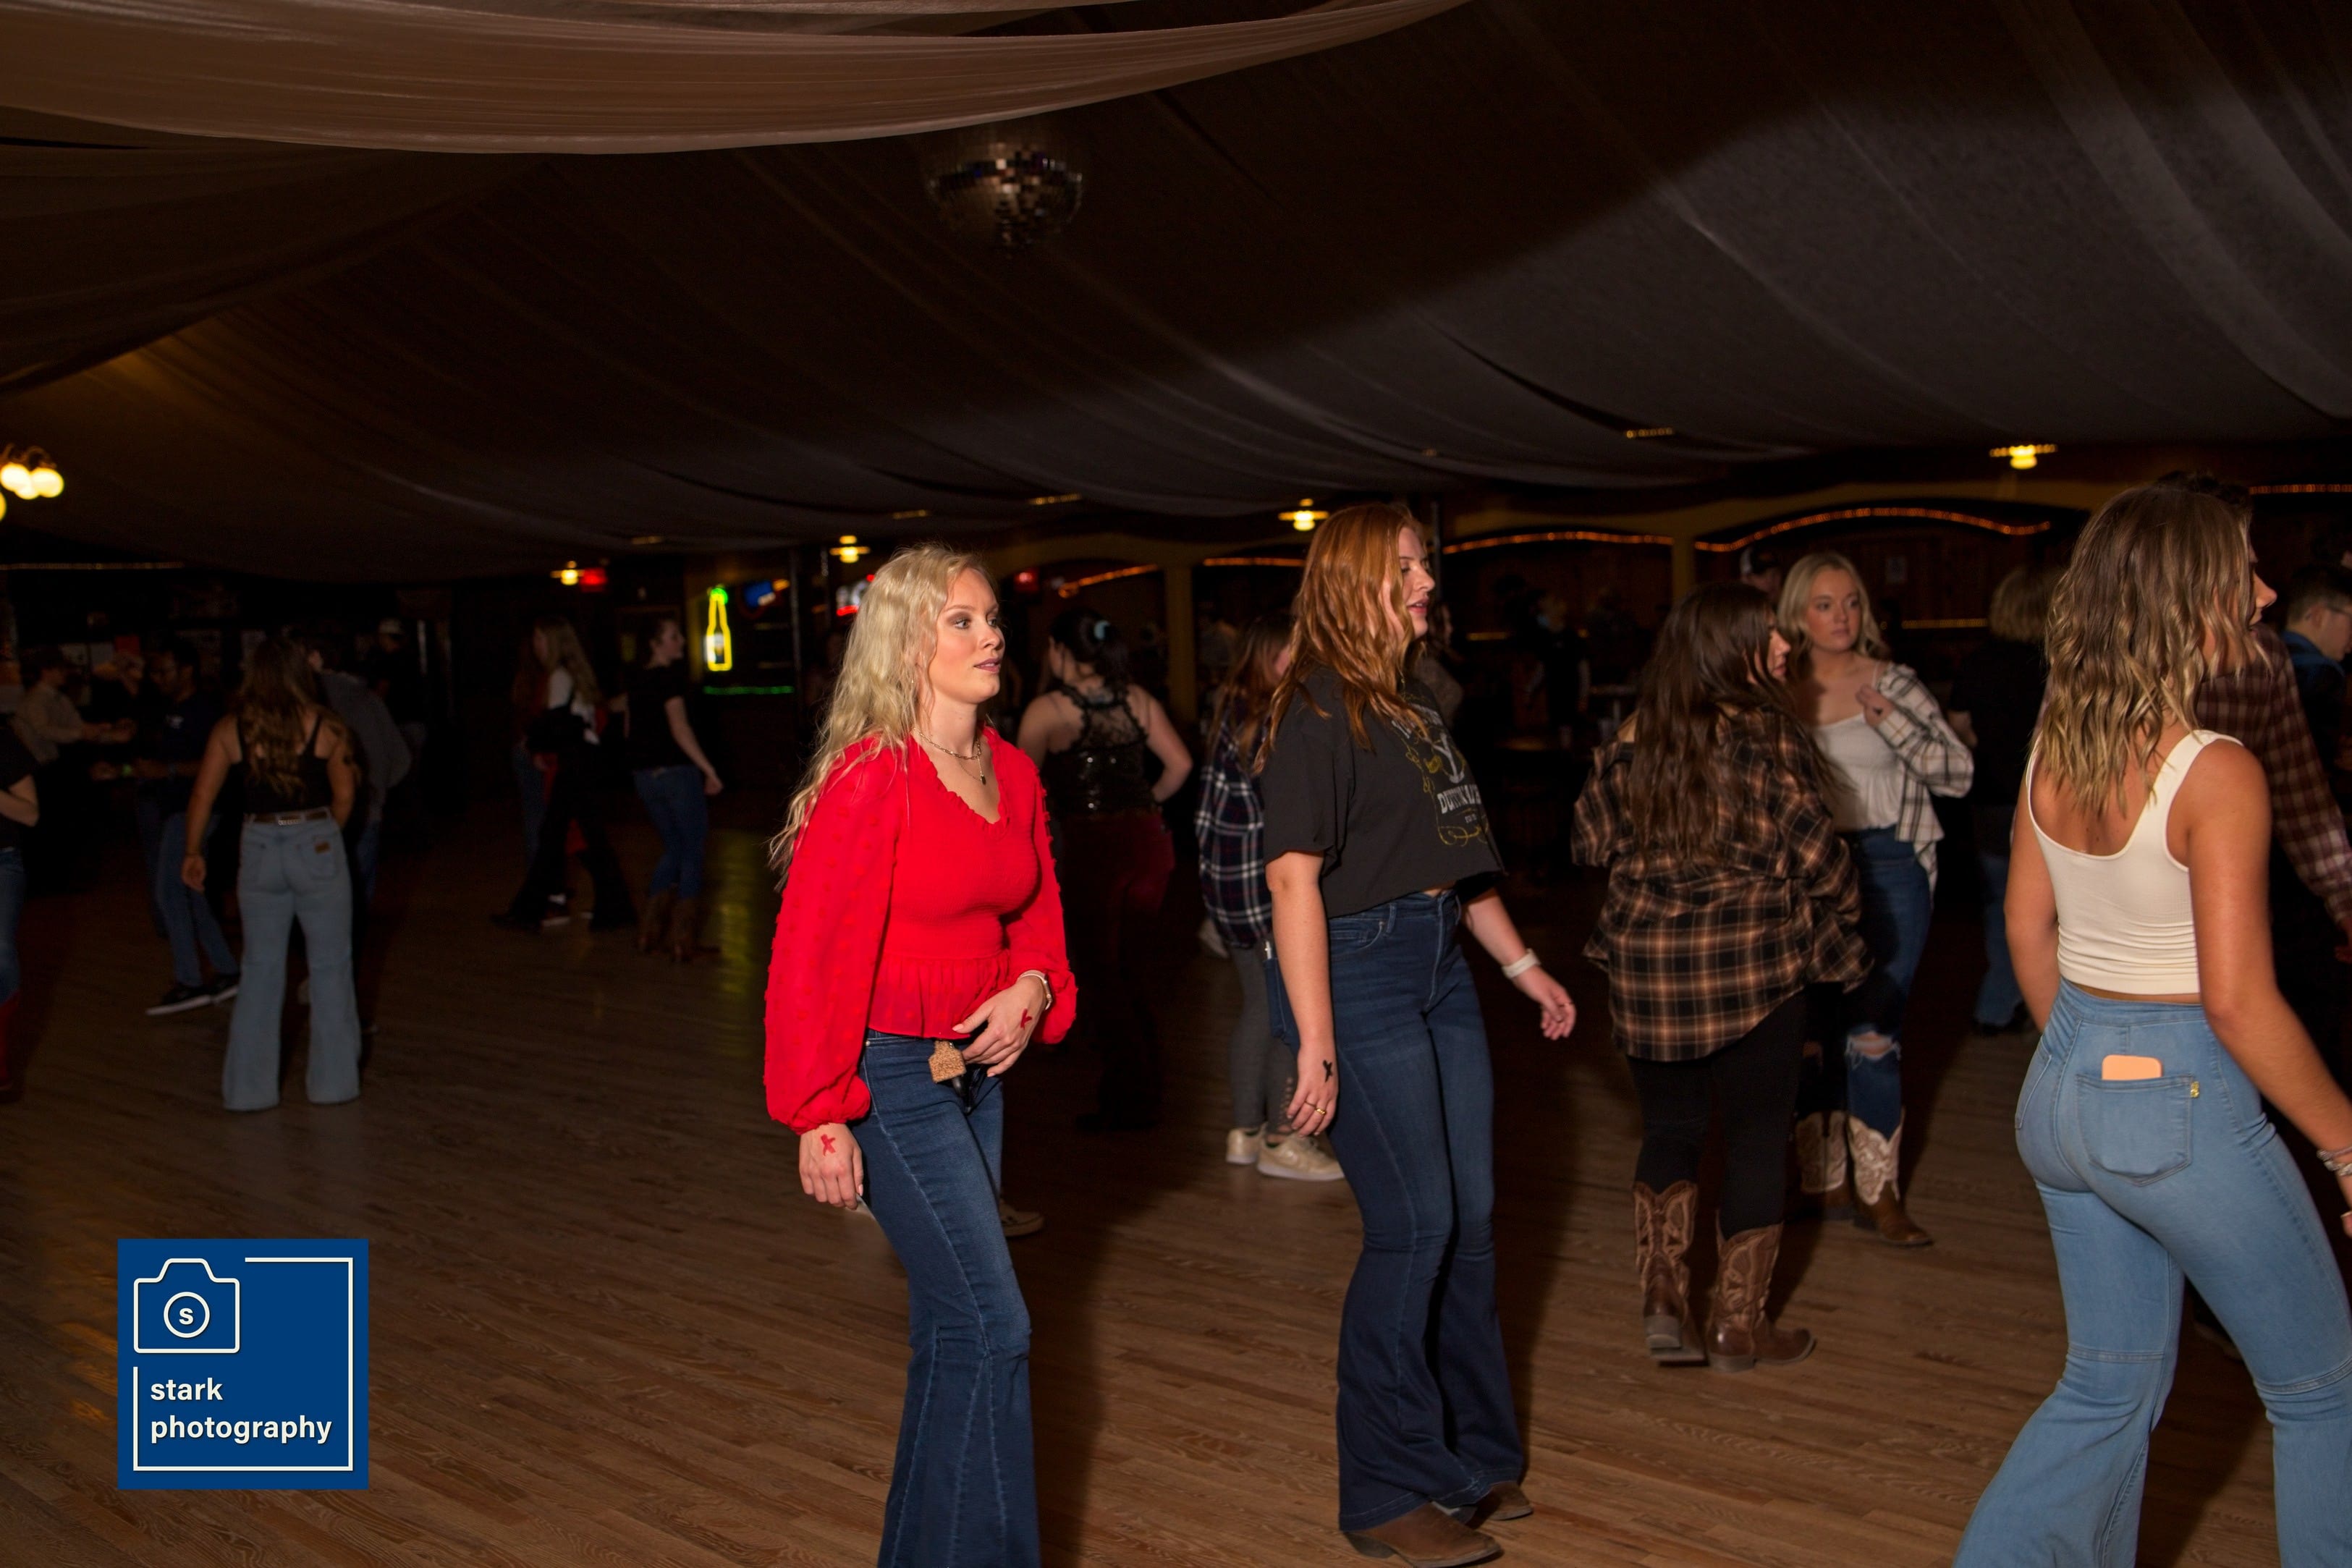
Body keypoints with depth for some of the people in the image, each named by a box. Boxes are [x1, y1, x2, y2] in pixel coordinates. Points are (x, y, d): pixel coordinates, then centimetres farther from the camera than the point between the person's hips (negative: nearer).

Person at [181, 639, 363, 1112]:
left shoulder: (231, 728, 0)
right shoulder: (325, 726, -4)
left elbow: (202, 796, 3)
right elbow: (345, 794, -2)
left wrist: (193, 852, 14)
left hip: (260, 849, 2)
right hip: (317, 846, -2)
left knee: (260, 971, 11)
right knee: (330, 967, 8)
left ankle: (249, 1086, 15)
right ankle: (332, 1080, 13)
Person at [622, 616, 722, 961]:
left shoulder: (636, 680, 12)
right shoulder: (670, 677, -12)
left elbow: (630, 728, 18)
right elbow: (679, 729, -20)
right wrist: (709, 770, -18)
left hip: (644, 774, 8)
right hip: (676, 771, -8)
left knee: (673, 848, 20)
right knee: (693, 852, 3)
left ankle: (650, 931, 14)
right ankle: (683, 939, 1)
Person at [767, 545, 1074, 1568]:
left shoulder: (1012, 774, 5)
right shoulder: (870, 781, -18)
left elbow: (1037, 919, 16)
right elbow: (812, 958, -17)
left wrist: (1032, 989, -5)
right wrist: (821, 1116, -16)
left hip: (974, 1067, 8)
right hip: (889, 1075, -8)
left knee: (951, 1328, 16)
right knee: (993, 1327, -7)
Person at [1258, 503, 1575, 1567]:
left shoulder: (1412, 702, 15)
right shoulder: (1318, 712, -11)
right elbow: (1295, 878, -18)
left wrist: (1525, 967, 22)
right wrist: (1315, 1046, -22)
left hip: (1441, 965, 8)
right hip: (1360, 970, -8)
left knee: (1470, 1217, 12)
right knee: (1414, 1224, -6)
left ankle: (1473, 1456, 29)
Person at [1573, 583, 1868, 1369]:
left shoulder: (1635, 737, 2)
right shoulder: (1768, 735, -11)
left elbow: (1591, 840, 9)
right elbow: (1817, 855, -9)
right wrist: (1841, 927, 9)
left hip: (1644, 966, 4)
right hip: (1753, 964, -4)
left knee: (1668, 1128, 17)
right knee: (1757, 1137, 9)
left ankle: (1664, 1303, 10)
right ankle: (1737, 1325, 16)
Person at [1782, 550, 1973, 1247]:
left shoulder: (1892, 683, 1)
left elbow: (1959, 773, -4)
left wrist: (1890, 722, -17)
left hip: (1886, 867, -2)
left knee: (1872, 1033, -5)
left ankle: (1877, 1191, 7)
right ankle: (1822, 1180, 20)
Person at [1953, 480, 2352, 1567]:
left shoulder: (2053, 749, 0)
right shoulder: (2216, 774, -20)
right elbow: (2238, 999, -20)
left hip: (2063, 1090, 7)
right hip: (2184, 1098, -7)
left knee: (2110, 1387, 21)